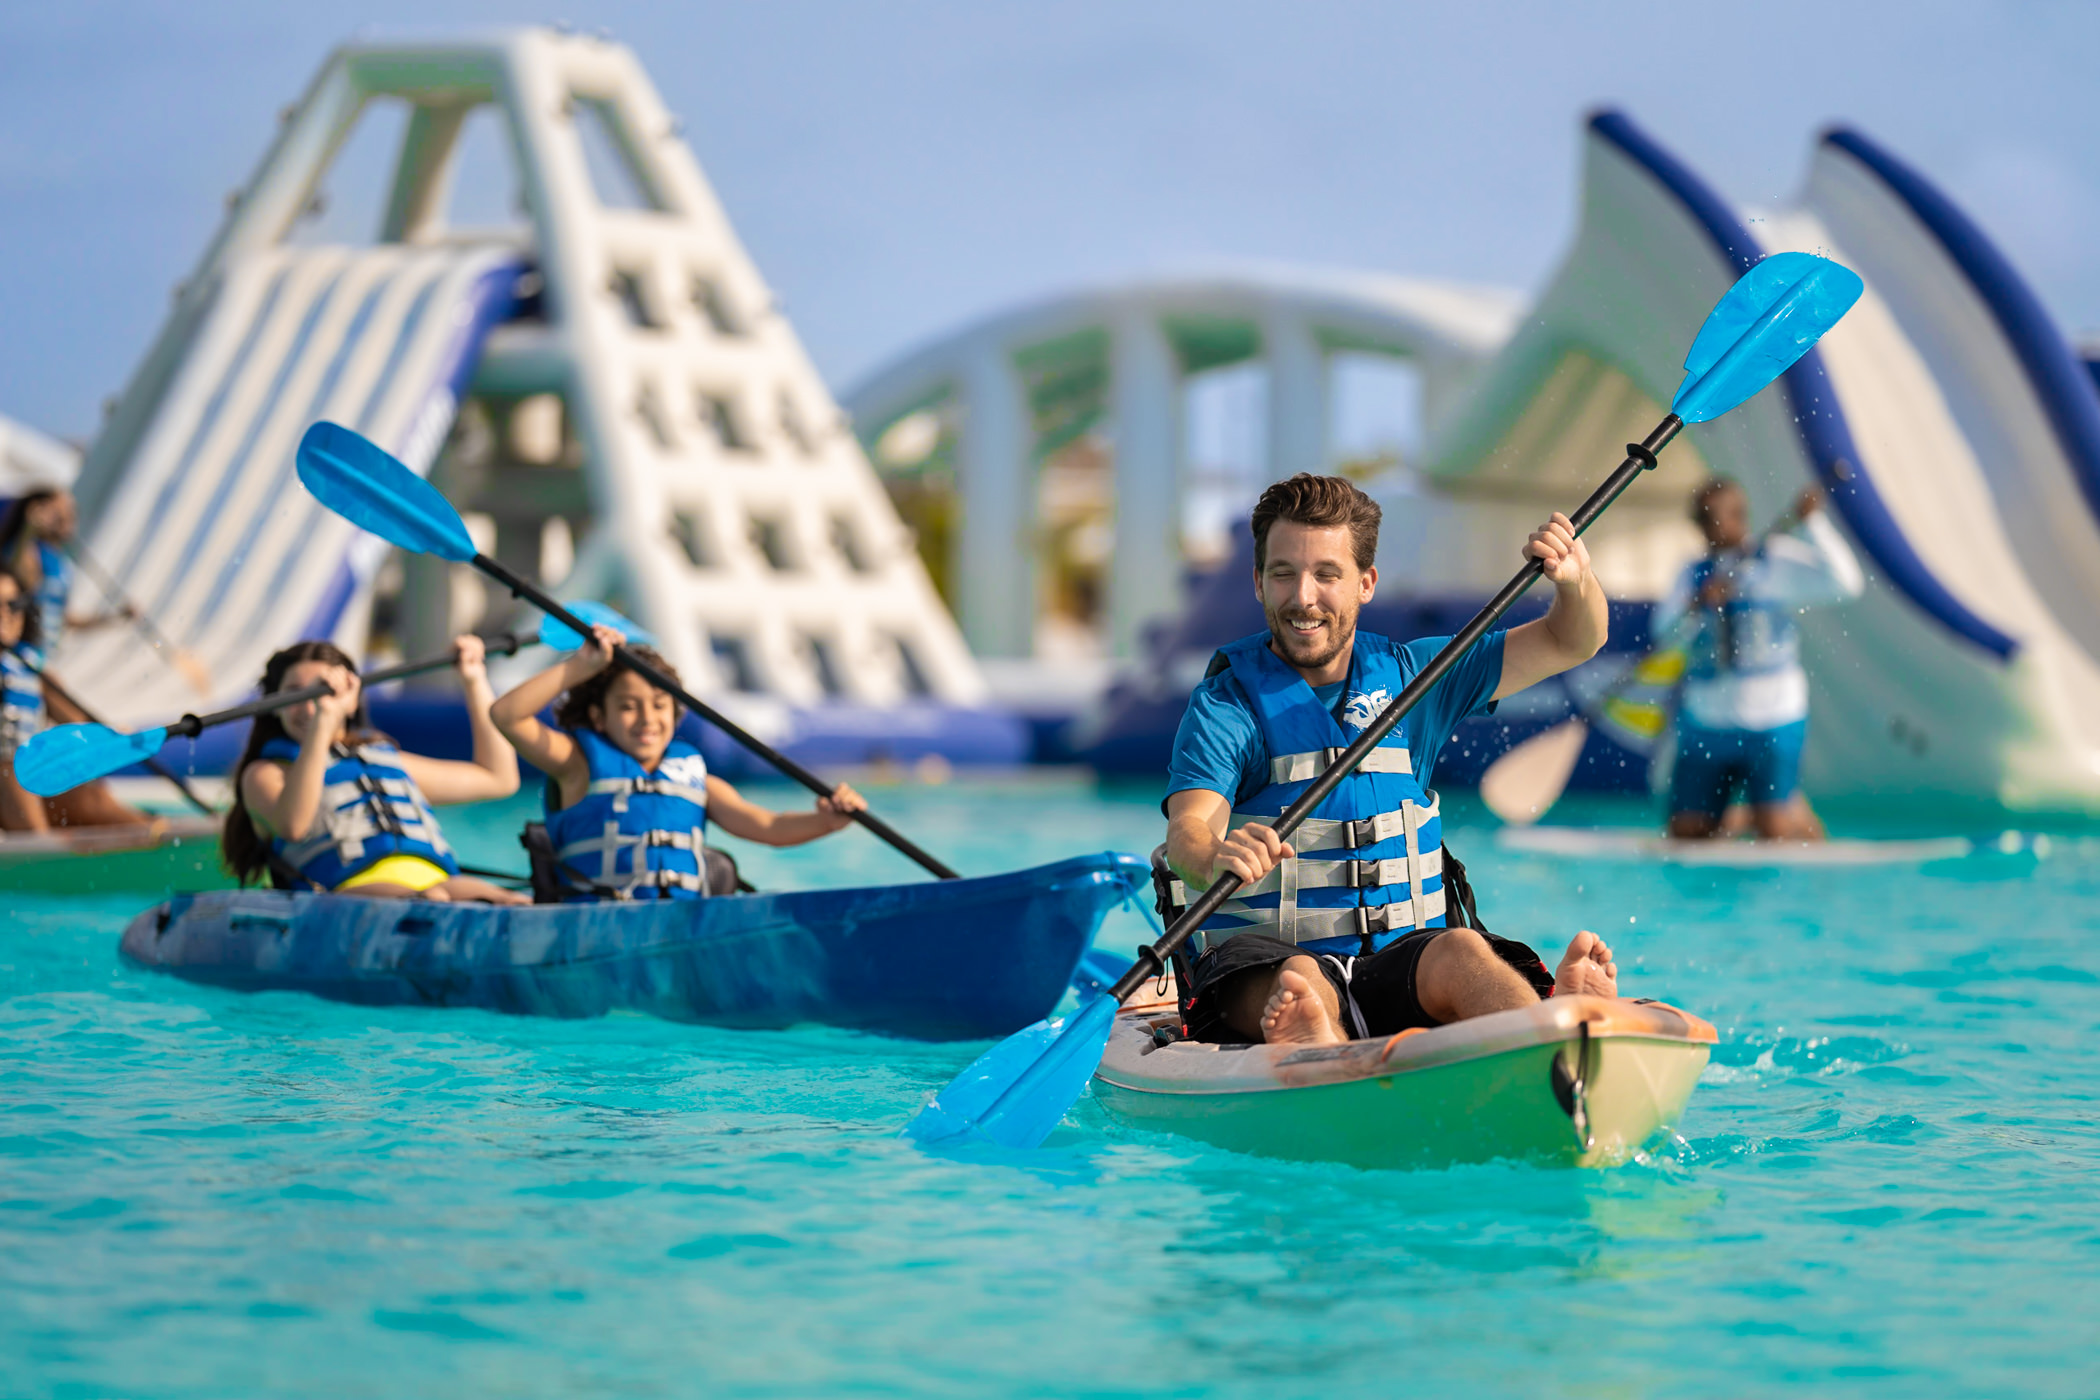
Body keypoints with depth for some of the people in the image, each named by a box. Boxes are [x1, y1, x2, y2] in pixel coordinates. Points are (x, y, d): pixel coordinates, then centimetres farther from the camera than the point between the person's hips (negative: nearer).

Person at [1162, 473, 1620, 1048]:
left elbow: (1570, 643, 20)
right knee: (1299, 981, -38)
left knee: (1461, 953, -32)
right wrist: (1216, 858, -43)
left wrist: (1576, 582, -5)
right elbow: (1188, 828, -17)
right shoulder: (1227, 704, 1)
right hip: (1259, 970, -3)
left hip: (1399, 960, 3)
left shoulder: (1409, 675, 16)